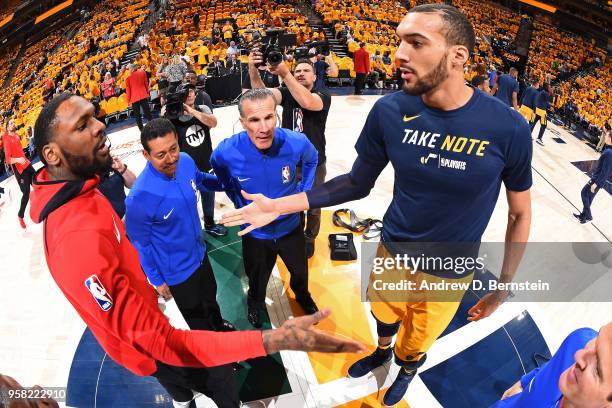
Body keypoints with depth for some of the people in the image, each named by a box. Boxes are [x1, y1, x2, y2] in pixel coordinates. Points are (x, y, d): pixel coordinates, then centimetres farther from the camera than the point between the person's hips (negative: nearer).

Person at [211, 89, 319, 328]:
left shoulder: (296, 143, -28)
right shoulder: (227, 151, -29)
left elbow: (311, 159, -1)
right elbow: (218, 167, -1)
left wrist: (303, 192, -1)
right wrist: (236, 198, 0)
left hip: (290, 227, 1)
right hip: (255, 233, -1)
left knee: (300, 272, 28)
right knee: (257, 280, 26)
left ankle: (303, 295, 65)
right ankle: (255, 304, 62)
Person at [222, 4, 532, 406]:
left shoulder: (508, 127, -23)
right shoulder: (389, 112, -18)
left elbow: (520, 213, -8)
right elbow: (358, 182, -5)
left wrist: (504, 285, -1)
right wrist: (279, 205, -11)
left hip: (449, 273, -1)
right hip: (392, 252, 2)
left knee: (418, 341, 23)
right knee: (384, 315, 29)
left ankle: (408, 366, 61)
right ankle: (383, 351, 65)